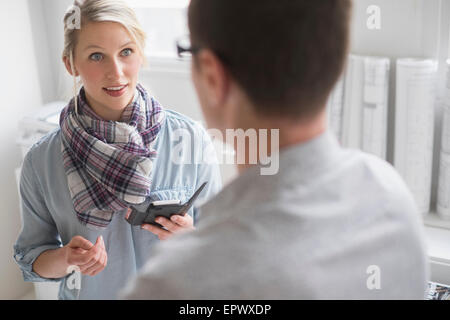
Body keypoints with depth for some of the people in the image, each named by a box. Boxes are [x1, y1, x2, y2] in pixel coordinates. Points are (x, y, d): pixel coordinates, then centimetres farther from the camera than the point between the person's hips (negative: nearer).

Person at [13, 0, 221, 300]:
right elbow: (31, 259, -5)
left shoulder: (191, 139, -17)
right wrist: (65, 259, -24)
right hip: (89, 293, 1)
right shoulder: (41, 161, -15)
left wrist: (191, 238, -26)